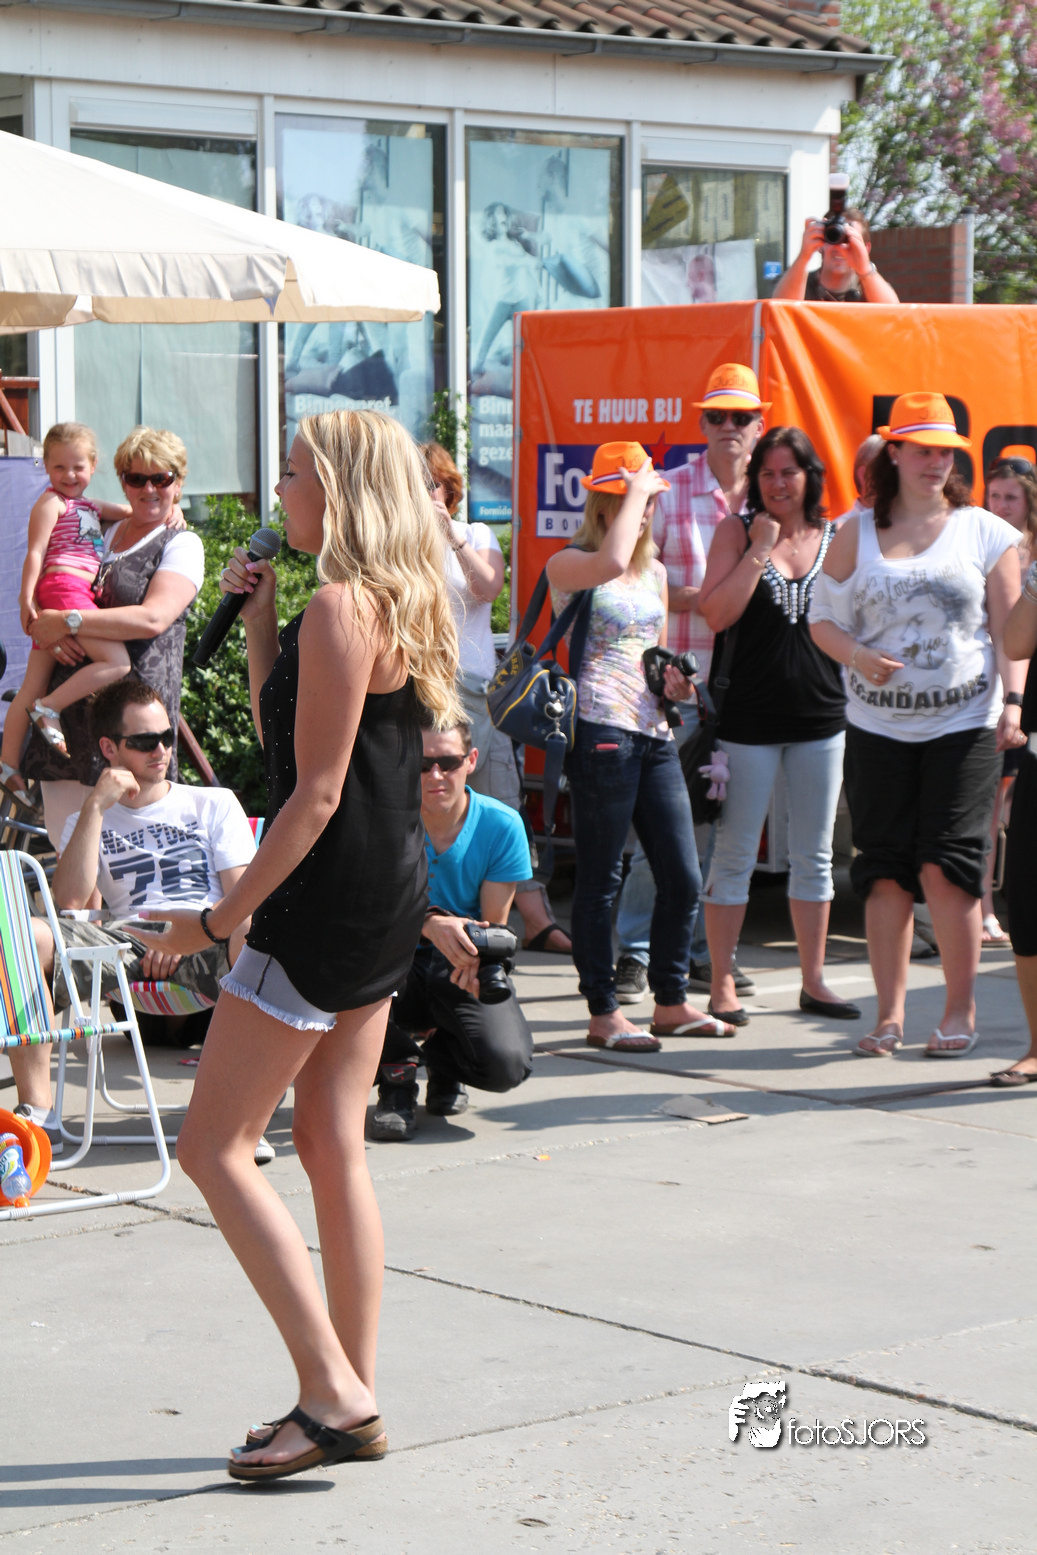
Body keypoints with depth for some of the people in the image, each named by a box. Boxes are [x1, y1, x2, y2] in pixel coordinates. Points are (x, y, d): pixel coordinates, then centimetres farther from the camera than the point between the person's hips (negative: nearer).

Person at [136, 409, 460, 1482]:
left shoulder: (341, 608, -17)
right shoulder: (393, 603, 14)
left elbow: (316, 792, -20)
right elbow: (282, 733, 20)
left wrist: (224, 917, -16)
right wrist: (258, 617, 13)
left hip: (333, 900, -10)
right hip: (386, 904, 10)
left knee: (213, 1145, -4)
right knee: (332, 1145, 13)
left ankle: (333, 1395, -5)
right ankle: (353, 1402, 17)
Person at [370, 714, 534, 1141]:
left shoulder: (502, 826, -9)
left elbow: (494, 923, -7)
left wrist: (479, 956, -33)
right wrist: (430, 923, -42)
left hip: (461, 974, 0)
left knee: (506, 1062, -27)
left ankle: (443, 1056, 15)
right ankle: (397, 1073, -6)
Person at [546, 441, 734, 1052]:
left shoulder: (655, 572, 20)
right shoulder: (567, 565, -3)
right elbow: (610, 562, -27)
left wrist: (672, 681, 8)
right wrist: (637, 488, -14)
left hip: (655, 733, 7)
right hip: (601, 731, -7)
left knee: (684, 877, 6)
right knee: (601, 879, -2)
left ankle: (672, 1003, 18)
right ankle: (604, 1014, 5)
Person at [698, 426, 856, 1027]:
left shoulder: (835, 538, 7)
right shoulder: (738, 530, -1)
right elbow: (717, 613, -13)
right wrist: (760, 548, -14)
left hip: (821, 713, 3)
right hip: (750, 714, -3)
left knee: (815, 855, 10)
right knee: (735, 855, 1)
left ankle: (814, 980, 20)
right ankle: (722, 984, 9)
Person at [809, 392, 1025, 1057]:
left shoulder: (987, 533, 4)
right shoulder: (857, 534, 8)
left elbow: (1008, 628, 4)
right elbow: (823, 617, 9)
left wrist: (1013, 703, -8)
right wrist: (859, 657, -10)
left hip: (964, 724, -2)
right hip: (877, 724, 2)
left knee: (946, 865, -8)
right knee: (884, 870, 2)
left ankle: (961, 1010, 4)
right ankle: (890, 1015, 10)